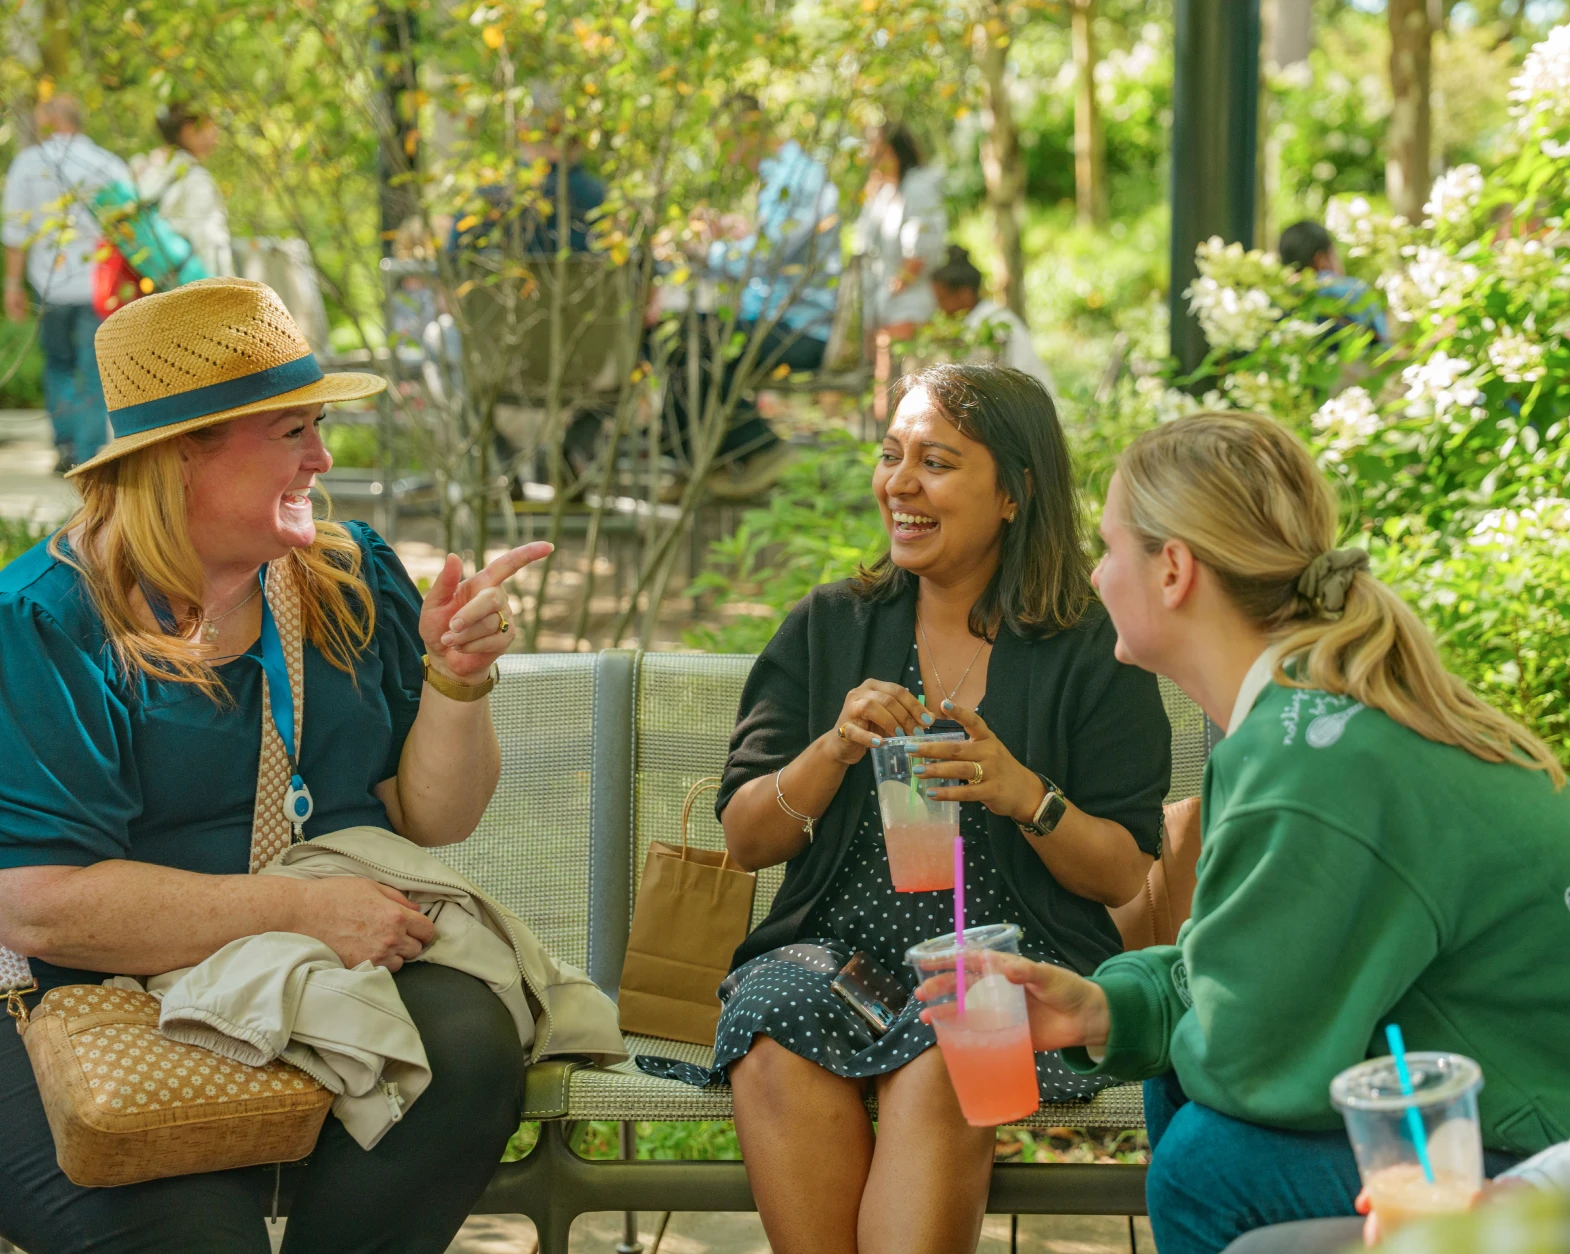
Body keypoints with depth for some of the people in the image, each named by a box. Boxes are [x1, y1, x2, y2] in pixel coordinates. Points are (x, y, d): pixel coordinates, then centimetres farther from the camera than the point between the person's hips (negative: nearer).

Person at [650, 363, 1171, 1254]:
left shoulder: (1092, 654, 6)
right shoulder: (827, 629, 14)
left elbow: (1125, 876, 2)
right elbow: (746, 840, 9)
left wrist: (1027, 797, -17)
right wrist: (835, 751, -10)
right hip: (835, 948, 3)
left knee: (940, 1069, -35)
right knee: (778, 1049, -31)